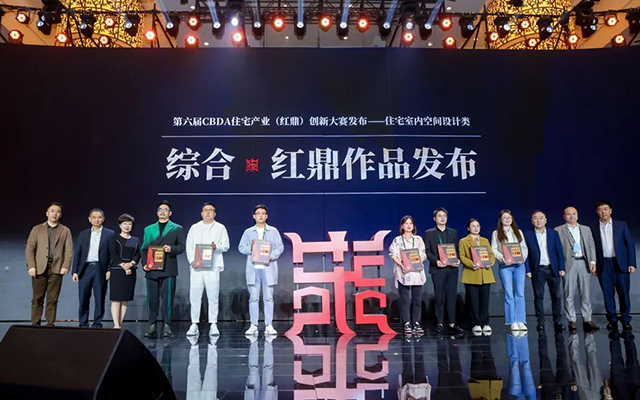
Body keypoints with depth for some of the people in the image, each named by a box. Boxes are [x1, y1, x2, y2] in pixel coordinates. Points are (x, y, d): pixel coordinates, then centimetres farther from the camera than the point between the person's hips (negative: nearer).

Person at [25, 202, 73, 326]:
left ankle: (50, 324, 6)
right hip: (39, 268, 0)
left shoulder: (65, 231, 12)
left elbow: (69, 250, 4)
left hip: (56, 268, 0)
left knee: (52, 299, 1)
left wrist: (66, 266, -9)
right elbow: (30, 249, 4)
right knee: (37, 299, 2)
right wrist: (31, 266, -7)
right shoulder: (37, 229, 12)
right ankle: (35, 324, 8)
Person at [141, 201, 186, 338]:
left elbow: (181, 246, 4)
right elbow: (144, 249, 16)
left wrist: (171, 249, -16)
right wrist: (145, 263, 0)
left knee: (167, 298, -4)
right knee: (152, 299, 3)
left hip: (168, 269, -2)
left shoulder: (177, 229, 11)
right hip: (152, 269, 3)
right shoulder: (149, 229, 19)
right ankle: (152, 326, 9)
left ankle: (167, 326, 2)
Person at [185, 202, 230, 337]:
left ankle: (213, 325, 3)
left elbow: (226, 245, 7)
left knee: (213, 296, -3)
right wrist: (192, 260, -5)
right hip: (196, 266, 2)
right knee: (194, 296, -1)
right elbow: (189, 246, 10)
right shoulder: (194, 228, 16)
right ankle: (194, 324, 8)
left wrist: (216, 247, -14)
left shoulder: (220, 228, 12)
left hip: (213, 266, -1)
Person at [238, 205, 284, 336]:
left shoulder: (273, 231, 11)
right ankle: (253, 325, 6)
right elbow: (241, 247, 10)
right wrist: (250, 249, -9)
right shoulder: (248, 232, 13)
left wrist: (272, 256, -10)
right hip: (253, 268, 1)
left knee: (268, 297, -1)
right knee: (253, 297, 0)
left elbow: (280, 247, 6)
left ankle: (269, 325, 5)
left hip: (268, 267, -1)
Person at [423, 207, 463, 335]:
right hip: (438, 269, -2)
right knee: (439, 297, 2)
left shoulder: (453, 233, 14)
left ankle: (452, 323, 8)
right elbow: (427, 251, 0)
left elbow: (457, 249, 13)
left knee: (451, 296, 3)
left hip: (452, 269, 3)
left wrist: (458, 259, -7)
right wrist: (436, 261, -16)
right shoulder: (429, 233, 5)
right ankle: (439, 323, 9)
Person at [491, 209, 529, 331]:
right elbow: (493, 249, 1)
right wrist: (501, 257, -16)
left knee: (520, 293, -1)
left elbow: (524, 247, 11)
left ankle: (520, 321, 2)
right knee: (509, 295, -1)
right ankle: (512, 322, 2)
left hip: (519, 265, 2)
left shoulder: (518, 232, 16)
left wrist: (523, 256, -8)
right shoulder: (496, 233, 8)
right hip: (505, 266, -2)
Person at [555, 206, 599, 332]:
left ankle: (587, 320, 12)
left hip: (584, 263, 3)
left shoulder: (586, 229, 17)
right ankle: (572, 320, 8)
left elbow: (592, 246, 14)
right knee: (569, 294, 0)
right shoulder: (558, 231, 5)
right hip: (568, 264, -3)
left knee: (586, 293, 5)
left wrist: (592, 262, 2)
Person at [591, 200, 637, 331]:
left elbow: (630, 244, 2)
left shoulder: (621, 225, 4)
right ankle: (612, 319, 16)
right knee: (608, 294, 5)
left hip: (620, 264, -1)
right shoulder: (594, 229, 6)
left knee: (623, 293, 2)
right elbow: (593, 249, 8)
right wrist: (593, 265, 2)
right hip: (603, 265, 1)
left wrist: (632, 263, -4)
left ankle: (625, 319, 17)